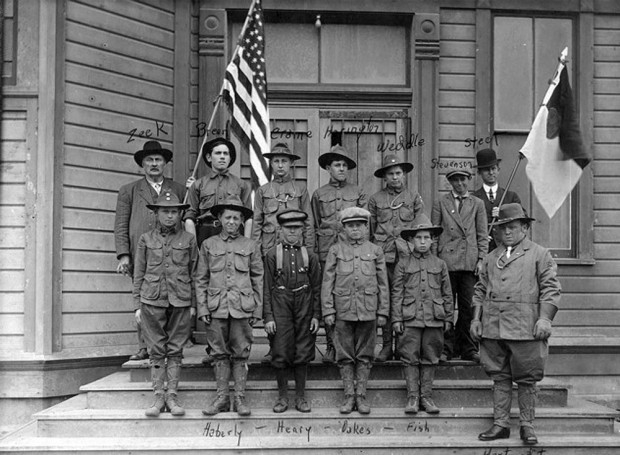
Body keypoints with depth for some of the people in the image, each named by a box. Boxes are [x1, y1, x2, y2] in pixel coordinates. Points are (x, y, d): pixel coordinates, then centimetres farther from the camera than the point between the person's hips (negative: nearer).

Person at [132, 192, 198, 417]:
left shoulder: (188, 239, 7)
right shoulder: (146, 239, 7)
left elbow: (194, 274, 9)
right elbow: (138, 274, 9)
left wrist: (193, 304, 3)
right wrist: (137, 305, 4)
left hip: (180, 301, 0)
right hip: (152, 300, 0)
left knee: (175, 350, 3)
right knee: (156, 350, 2)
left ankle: (172, 396, 9)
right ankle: (158, 396, 8)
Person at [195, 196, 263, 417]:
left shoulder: (251, 246, 6)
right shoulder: (208, 245, 7)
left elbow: (258, 280, 8)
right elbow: (201, 280, 8)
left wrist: (257, 310, 3)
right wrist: (202, 308, 0)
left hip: (242, 307, -1)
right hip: (216, 307, 1)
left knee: (241, 354, 3)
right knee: (219, 353, 5)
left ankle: (240, 398, 10)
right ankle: (221, 397, 14)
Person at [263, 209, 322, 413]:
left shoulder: (310, 256, 6)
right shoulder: (272, 254, 2)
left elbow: (316, 288, 8)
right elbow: (267, 287, 0)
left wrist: (316, 316, 1)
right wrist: (268, 317, -5)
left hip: (304, 306, 1)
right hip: (280, 306, -1)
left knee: (303, 354, 5)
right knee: (280, 353, 0)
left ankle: (301, 396, 16)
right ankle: (282, 396, 14)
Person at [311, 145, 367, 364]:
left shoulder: (358, 193, 11)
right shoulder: (319, 194, 12)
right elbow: (314, 227, 14)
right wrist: (313, 253, 10)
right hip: (327, 251, 1)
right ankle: (332, 346, 6)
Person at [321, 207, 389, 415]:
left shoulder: (375, 251, 8)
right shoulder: (335, 250, 5)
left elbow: (383, 283, 7)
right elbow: (327, 282, 3)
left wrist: (383, 312, 2)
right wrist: (328, 310, -4)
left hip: (368, 311, 1)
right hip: (343, 311, 0)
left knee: (364, 356, 6)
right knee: (345, 356, 5)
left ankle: (361, 396, 15)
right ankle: (349, 396, 14)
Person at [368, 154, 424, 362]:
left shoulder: (414, 197, 10)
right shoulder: (375, 199, 10)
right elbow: (369, 230, 13)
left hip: (407, 256, 0)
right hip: (383, 257, 1)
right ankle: (387, 346, 6)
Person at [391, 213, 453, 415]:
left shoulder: (440, 264, 9)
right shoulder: (403, 265, 4)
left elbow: (447, 294, 12)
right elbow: (397, 294, 3)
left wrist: (448, 318, 8)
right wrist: (396, 319, -2)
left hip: (434, 320, 1)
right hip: (410, 320, -1)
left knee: (430, 358, 6)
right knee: (410, 358, 1)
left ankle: (426, 396, 15)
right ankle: (412, 397, 9)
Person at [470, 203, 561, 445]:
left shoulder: (540, 254, 6)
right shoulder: (490, 258, 18)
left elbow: (550, 288, -1)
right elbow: (480, 291, 19)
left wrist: (545, 318, -11)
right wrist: (476, 318, 10)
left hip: (525, 328, -4)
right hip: (493, 327, 4)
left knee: (527, 379, 1)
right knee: (500, 377, 8)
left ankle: (527, 425, 12)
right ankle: (500, 424, 14)